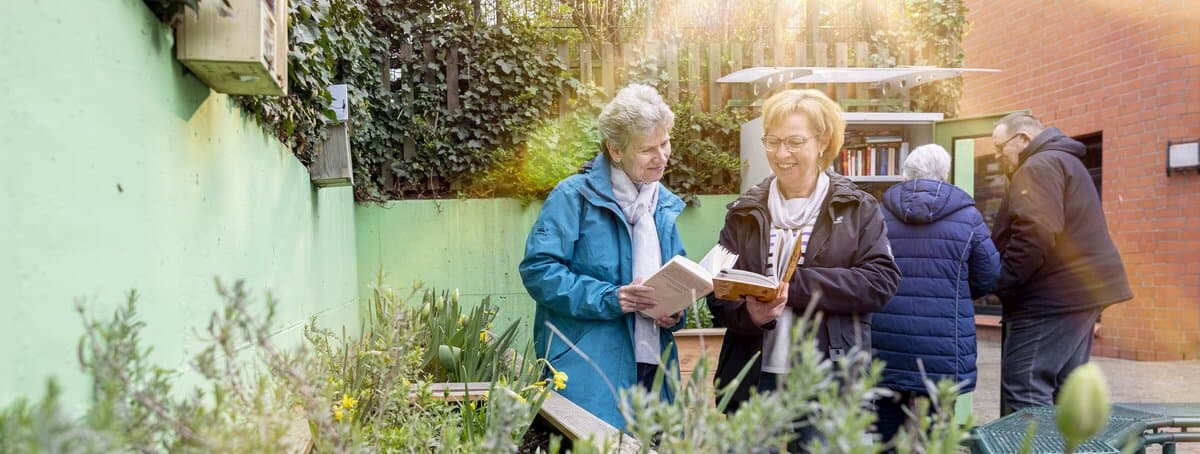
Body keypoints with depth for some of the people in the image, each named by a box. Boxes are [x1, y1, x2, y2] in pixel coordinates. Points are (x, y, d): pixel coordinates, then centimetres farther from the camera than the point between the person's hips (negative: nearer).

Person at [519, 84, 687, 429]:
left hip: (654, 367, 6)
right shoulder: (575, 196, -7)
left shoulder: (665, 205, 14)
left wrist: (676, 311, -2)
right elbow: (538, 269, -13)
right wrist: (609, 299, -20)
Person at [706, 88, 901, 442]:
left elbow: (881, 281, -8)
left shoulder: (858, 208, 3)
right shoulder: (743, 213, 9)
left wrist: (795, 285, -18)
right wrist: (749, 313, -18)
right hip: (755, 380, 2)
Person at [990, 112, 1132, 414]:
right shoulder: (1064, 162, 24)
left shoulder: (1039, 167, -11)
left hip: (1053, 295, -11)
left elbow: (1034, 234, -24)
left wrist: (1000, 282, -19)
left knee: (1024, 393, -9)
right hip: (1079, 289, 11)